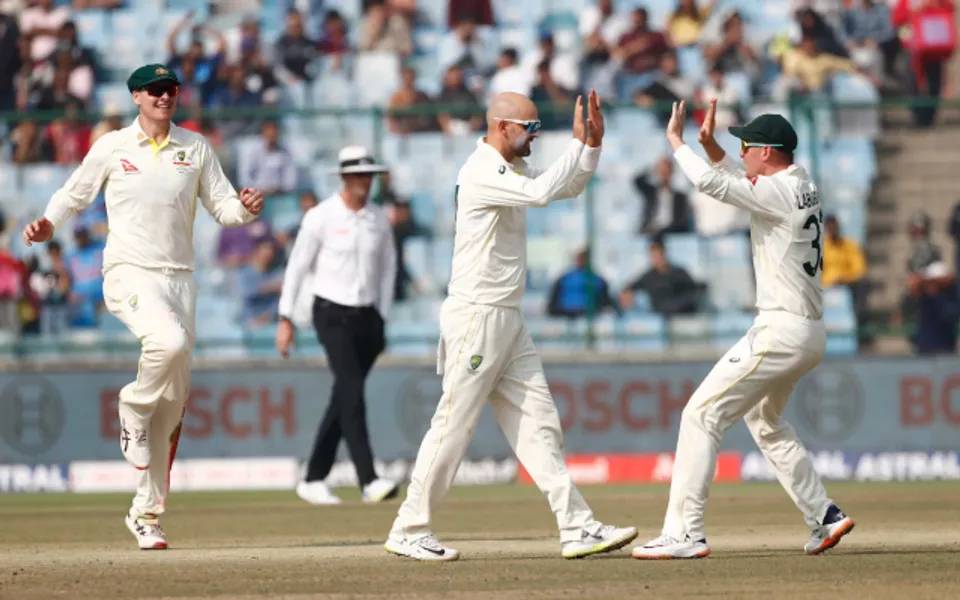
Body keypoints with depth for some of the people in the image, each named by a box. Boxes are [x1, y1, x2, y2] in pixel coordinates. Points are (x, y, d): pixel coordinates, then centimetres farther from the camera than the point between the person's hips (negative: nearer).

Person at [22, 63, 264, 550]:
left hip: (179, 277, 4)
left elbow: (222, 207, 8)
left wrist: (245, 209, -15)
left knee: (173, 399, 3)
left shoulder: (195, 148, 9)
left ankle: (146, 512, 12)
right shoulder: (112, 147, 2)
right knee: (169, 341, -35)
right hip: (128, 273, -4)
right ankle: (134, 411, -5)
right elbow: (75, 193, 10)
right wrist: (48, 225, -9)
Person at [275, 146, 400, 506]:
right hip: (332, 315, -5)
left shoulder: (379, 219, 7)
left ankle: (313, 480, 19)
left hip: (366, 317, 5)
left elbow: (387, 267, 17)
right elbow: (298, 266, -3)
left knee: (344, 399, 8)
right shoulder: (321, 217, -7)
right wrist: (286, 319, -4)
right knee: (352, 394, -18)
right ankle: (368, 480, -27)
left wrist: (382, 318, 12)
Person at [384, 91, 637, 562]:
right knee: (454, 425, -5)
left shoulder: (512, 169, 15)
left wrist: (593, 143, 6)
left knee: (538, 423, 4)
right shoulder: (481, 172, -15)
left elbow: (567, 187, 22)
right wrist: (578, 143, -20)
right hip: (476, 317, -10)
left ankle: (577, 529, 1)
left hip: (508, 320, 10)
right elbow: (541, 192, -27)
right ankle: (409, 532, 3)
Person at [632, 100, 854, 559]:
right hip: (810, 334, 10)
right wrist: (708, 143, 18)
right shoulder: (801, 186, 12)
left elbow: (712, 183, -22)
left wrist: (675, 139, -8)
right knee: (765, 422, 29)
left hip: (780, 332, -10)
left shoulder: (781, 192, -16)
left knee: (702, 415, -10)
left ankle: (684, 534, -15)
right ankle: (824, 517, 24)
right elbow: (740, 183, 29)